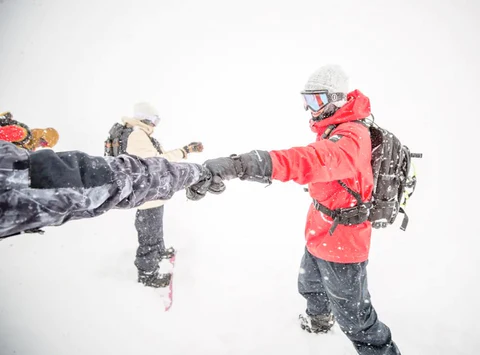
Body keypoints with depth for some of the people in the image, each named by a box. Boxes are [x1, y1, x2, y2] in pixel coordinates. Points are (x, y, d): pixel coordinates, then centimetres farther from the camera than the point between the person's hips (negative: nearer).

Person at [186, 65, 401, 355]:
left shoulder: (351, 136, -29)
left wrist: (242, 164, -66)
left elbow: (316, 161, -51)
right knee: (310, 286, 33)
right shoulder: (333, 130, 5)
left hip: (341, 243, -10)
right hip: (320, 236, 10)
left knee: (353, 317, 10)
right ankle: (319, 320, 62)